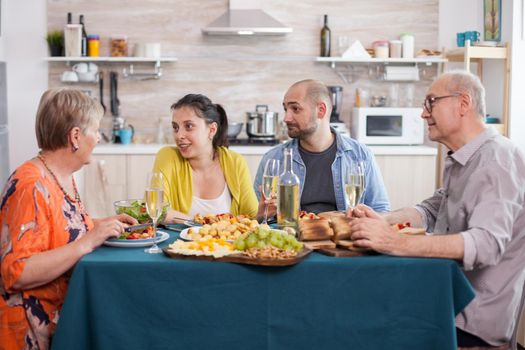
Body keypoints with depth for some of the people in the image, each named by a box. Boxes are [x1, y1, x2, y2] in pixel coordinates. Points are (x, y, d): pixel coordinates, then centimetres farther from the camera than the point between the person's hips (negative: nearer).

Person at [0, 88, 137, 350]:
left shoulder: (64, 177, 7)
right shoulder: (32, 187, -21)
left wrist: (103, 224, 7)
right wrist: (88, 241, -27)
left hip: (67, 312, 9)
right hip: (38, 327, -9)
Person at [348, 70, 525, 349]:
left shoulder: (498, 160, -20)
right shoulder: (460, 159, 12)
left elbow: (487, 243, -33)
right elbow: (433, 210, 18)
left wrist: (395, 243, -40)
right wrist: (383, 220, -2)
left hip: (475, 320, -8)